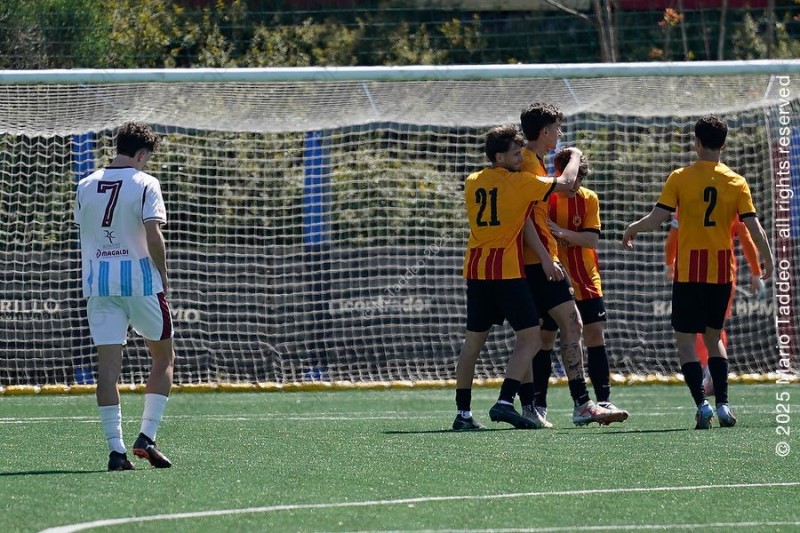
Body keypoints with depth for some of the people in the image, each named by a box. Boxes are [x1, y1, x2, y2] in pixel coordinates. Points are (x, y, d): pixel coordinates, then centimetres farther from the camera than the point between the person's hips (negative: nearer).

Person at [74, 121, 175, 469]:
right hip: (140, 279, -4)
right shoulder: (145, 184, -6)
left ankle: (116, 449, -5)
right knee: (164, 357, 12)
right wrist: (163, 275, -4)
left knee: (107, 367, 0)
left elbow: (83, 238, 13)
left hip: (98, 284, 4)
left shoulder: (86, 186, 9)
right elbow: (153, 236, -14)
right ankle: (147, 437, 1)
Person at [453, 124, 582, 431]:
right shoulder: (517, 182, -8)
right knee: (530, 337, -3)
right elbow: (565, 182, -4)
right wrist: (575, 156, 14)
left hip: (476, 269, 7)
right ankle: (505, 402, -17)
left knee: (473, 342, 11)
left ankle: (462, 413, 9)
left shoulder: (472, 183, 10)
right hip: (507, 272, -7)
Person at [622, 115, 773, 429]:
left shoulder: (680, 179, -5)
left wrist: (632, 229, 11)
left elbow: (656, 219, -9)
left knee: (685, 339, 3)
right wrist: (768, 261, 11)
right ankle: (722, 405, 5)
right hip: (722, 271, 3)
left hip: (689, 271, -3)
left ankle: (702, 404, -13)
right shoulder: (737, 183, 0)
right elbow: (754, 228, -4)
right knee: (713, 337, 17)